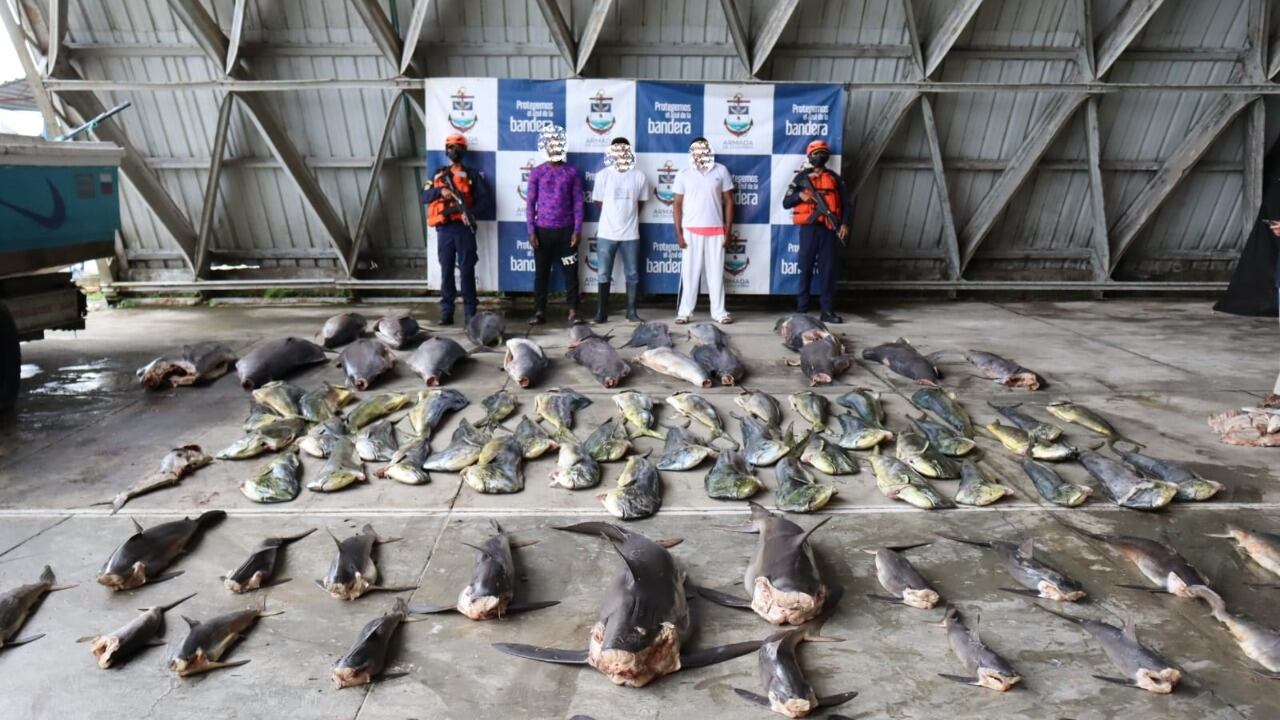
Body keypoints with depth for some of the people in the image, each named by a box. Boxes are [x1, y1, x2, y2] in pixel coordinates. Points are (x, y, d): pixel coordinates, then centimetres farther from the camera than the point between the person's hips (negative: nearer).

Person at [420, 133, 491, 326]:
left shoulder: (472, 175, 6)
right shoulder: (438, 175, 16)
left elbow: (485, 198, -1)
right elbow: (425, 196, 8)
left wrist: (472, 212, -17)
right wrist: (440, 191, -12)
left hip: (464, 227, -3)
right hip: (444, 229, 3)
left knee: (467, 269, -2)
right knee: (446, 270, 4)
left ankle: (470, 311, 2)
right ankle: (446, 311, 8)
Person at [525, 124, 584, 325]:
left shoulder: (572, 172, 4)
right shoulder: (537, 172, 3)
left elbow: (578, 202, 3)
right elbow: (530, 202, 3)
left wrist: (577, 230, -5)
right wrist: (531, 230, -4)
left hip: (566, 230, 0)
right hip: (542, 230, 0)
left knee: (570, 272, 1)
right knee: (541, 272, 5)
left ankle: (573, 312, 8)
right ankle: (539, 312, 11)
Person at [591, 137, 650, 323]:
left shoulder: (639, 176, 0)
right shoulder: (603, 175, -3)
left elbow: (640, 202, 10)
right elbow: (599, 201, 5)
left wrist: (628, 217, 10)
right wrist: (617, 215, 9)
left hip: (630, 234, 1)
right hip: (606, 233, -1)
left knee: (632, 274, 7)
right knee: (603, 274, 3)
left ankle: (631, 311, 17)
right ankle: (601, 312, 11)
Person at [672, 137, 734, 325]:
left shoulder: (721, 171, 3)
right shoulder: (683, 175, 3)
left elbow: (728, 201, 5)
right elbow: (677, 205, 3)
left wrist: (728, 231, 0)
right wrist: (678, 233, -4)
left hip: (716, 231, 0)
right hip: (691, 231, 0)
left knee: (716, 272, 5)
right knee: (689, 271, 3)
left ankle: (718, 311, 13)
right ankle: (685, 311, 9)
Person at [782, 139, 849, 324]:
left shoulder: (834, 178, 13)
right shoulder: (801, 177, 6)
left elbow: (845, 204, 13)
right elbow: (786, 202, 4)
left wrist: (844, 224, -1)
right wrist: (800, 195, -15)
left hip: (829, 229, 2)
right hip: (809, 227, -2)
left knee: (828, 268, 1)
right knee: (806, 268, 1)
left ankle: (828, 310, 6)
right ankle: (802, 310, 6)